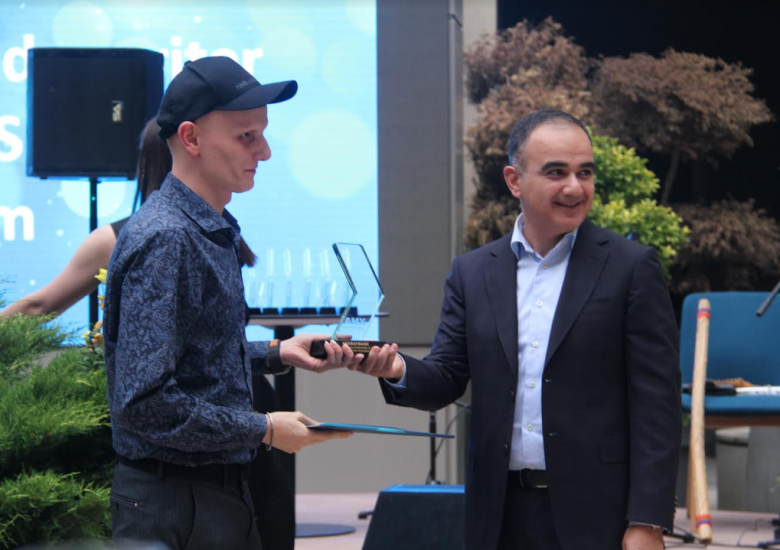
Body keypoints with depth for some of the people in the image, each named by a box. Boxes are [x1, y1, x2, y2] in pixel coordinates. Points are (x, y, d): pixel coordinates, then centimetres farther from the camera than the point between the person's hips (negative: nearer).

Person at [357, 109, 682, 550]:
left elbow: (657, 405, -4)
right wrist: (397, 370, -14)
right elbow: (446, 381, 9)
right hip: (501, 514, 3)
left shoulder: (632, 267, -1)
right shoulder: (472, 273, 9)